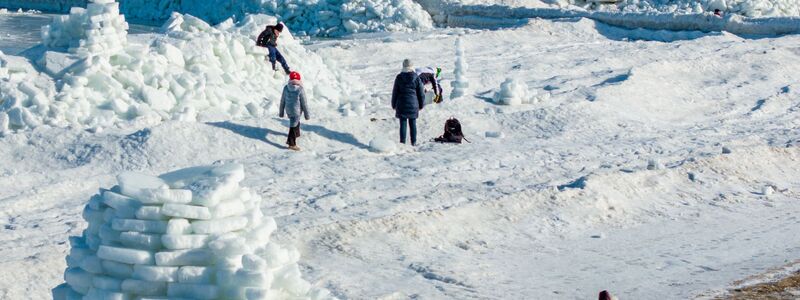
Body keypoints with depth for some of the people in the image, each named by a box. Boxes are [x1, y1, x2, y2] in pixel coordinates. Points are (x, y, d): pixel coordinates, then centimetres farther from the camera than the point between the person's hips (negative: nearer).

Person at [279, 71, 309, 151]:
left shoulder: (286, 88, -10)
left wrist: (281, 112, 13)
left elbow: (282, 101, 0)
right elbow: (304, 103, -14)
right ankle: (291, 144, 9)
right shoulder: (300, 90, -22)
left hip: (288, 111, 5)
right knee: (293, 126, 5)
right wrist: (306, 114, -1)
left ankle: (296, 134, 54)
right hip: (296, 111, -5)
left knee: (296, 122, 30)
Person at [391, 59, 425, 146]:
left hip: (401, 104, -1)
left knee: (403, 124, 2)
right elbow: (421, 93, 2)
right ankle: (413, 142, 12)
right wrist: (421, 104, 13)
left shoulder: (399, 77, -5)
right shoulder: (416, 78, -4)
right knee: (413, 124, 9)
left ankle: (402, 142, 1)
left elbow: (395, 92, 1)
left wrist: (394, 105, 11)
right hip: (413, 105, 1)